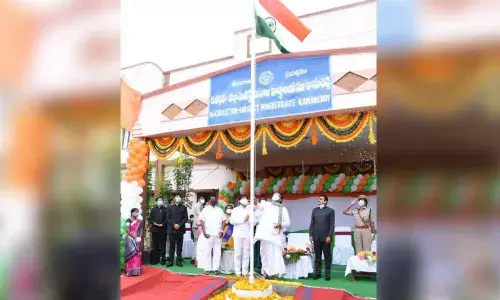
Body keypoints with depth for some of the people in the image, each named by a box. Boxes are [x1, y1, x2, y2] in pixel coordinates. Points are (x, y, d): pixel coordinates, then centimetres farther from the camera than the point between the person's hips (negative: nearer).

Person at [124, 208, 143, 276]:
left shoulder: (139, 221, 10)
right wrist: (135, 237, -16)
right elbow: (128, 231, -13)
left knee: (137, 253, 7)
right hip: (130, 239, -6)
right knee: (131, 253, -7)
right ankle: (130, 271, -2)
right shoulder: (128, 220, -8)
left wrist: (139, 237, -2)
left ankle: (136, 270, 15)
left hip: (137, 240, 6)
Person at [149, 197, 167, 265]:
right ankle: (155, 259, 10)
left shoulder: (165, 209, 10)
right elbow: (150, 218, 9)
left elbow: (167, 219, 1)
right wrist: (154, 223, -9)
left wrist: (162, 224, -13)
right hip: (154, 229, 2)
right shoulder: (153, 209, 18)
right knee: (155, 246, 4)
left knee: (162, 246, -2)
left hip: (162, 229, -2)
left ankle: (163, 259, 2)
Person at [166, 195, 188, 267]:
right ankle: (170, 261, 6)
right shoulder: (170, 207, 9)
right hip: (172, 229, 0)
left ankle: (179, 261, 9)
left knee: (179, 246, 4)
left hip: (180, 230, 1)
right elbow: (168, 218, 2)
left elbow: (185, 218, 3)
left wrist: (179, 225, -10)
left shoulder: (183, 208, 10)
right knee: (172, 246, 2)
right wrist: (174, 224, -11)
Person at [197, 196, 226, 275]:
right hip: (208, 234, -2)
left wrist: (222, 231, -2)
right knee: (207, 252, -2)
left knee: (217, 252, 2)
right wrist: (204, 232, -9)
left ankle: (216, 268, 7)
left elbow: (223, 221, 11)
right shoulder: (205, 210, 6)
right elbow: (202, 221, 1)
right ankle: (207, 268, 4)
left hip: (218, 235, 2)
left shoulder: (220, 210, 13)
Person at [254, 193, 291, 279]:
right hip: (265, 233, 2)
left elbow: (288, 222, 7)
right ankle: (265, 273, 12)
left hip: (276, 234, -1)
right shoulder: (266, 204, 16)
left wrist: (280, 224, -11)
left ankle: (276, 275, -7)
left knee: (275, 254, -9)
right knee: (265, 253, 5)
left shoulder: (283, 209, 13)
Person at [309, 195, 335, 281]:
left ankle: (327, 273, 9)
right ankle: (317, 272, 17)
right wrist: (310, 235, 4)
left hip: (325, 237, -3)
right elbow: (312, 223, 10)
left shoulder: (330, 211, 0)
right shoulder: (314, 210, 12)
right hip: (316, 237, 4)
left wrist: (329, 236, -13)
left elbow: (332, 225, -5)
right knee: (317, 256, 9)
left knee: (327, 256, 3)